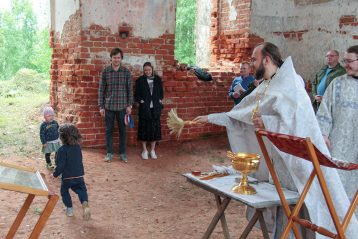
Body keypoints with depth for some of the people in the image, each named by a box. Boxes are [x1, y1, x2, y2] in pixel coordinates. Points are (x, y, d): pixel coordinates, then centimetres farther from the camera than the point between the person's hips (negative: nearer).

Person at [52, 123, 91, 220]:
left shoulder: (62, 150, -19)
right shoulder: (78, 147, -1)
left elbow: (60, 166, -17)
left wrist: (55, 174, -1)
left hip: (67, 177, -3)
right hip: (79, 175, 3)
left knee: (64, 191, 22)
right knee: (81, 190, 13)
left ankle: (69, 209, 24)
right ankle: (85, 203, -16)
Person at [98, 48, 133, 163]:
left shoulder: (126, 71, -1)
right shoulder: (105, 71, -1)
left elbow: (130, 89, 2)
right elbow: (101, 90, 1)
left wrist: (129, 105, -2)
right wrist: (101, 106, -2)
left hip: (122, 106, 0)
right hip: (109, 106, 0)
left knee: (122, 130, 7)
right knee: (109, 130, 7)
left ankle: (122, 153, 19)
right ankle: (109, 153, 18)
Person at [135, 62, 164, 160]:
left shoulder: (157, 79, 7)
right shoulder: (140, 80, 1)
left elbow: (161, 91, 14)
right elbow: (136, 94, 2)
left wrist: (160, 100, 0)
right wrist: (141, 101, -13)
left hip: (155, 108, 2)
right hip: (144, 108, -2)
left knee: (155, 128, 5)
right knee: (144, 129, 3)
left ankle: (152, 150, 17)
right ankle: (144, 151, 14)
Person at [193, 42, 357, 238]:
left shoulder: (289, 84, -14)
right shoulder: (264, 88, 10)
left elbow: (297, 121, -25)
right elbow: (239, 115, 16)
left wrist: (266, 122, -19)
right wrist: (210, 118, 16)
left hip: (299, 160, -7)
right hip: (280, 160, 8)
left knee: (305, 212, 0)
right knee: (284, 215, 13)